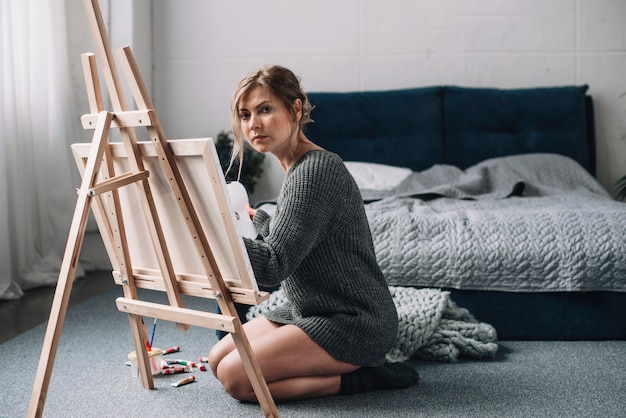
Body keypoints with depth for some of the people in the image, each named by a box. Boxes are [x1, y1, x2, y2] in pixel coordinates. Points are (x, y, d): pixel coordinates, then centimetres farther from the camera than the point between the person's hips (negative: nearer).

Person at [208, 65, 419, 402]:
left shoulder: (315, 171, -21)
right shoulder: (297, 169, 9)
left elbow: (273, 266, -27)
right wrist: (253, 217, 20)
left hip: (353, 324, -10)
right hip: (310, 311, 10)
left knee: (235, 377, -17)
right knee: (217, 359, 9)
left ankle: (358, 378, -6)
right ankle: (349, 365, 10)